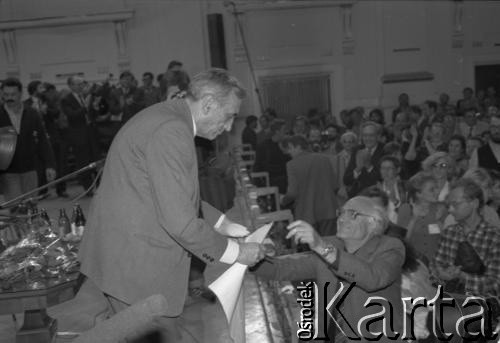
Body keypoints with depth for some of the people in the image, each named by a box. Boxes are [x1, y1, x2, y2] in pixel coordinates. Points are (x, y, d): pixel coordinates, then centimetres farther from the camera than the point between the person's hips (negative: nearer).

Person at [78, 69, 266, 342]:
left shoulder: (168, 117, 10)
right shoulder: (171, 131, -23)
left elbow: (180, 197, 19)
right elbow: (179, 222, -25)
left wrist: (226, 225, 16)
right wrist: (235, 251, -12)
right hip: (136, 265, -10)